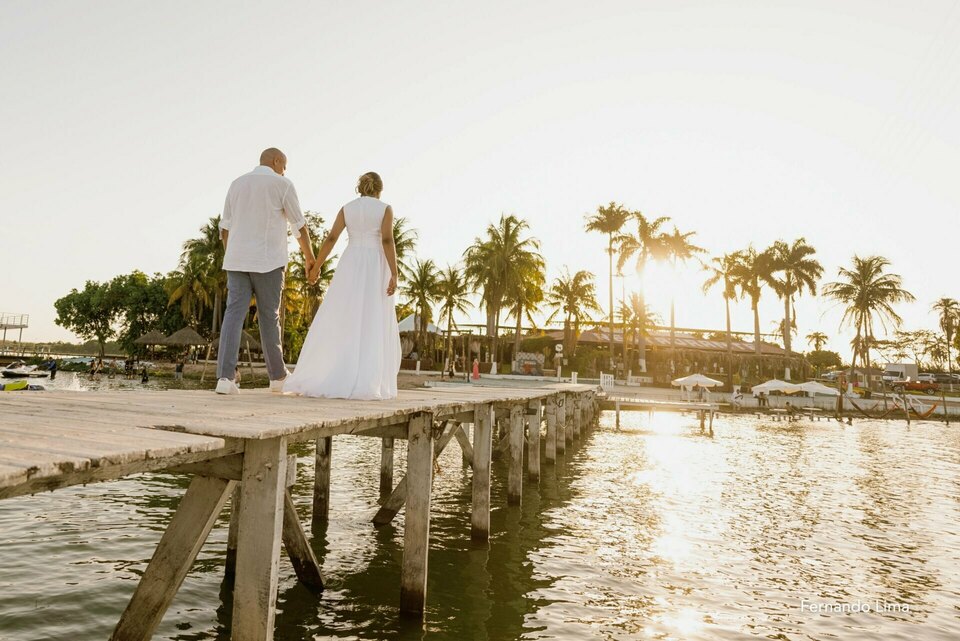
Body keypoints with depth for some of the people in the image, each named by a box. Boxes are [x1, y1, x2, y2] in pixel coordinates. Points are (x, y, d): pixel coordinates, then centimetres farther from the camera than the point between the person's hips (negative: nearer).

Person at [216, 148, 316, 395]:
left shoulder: (237, 184, 14)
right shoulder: (283, 185, -1)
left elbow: (225, 229, 14)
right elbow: (300, 226, -1)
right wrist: (310, 258, 10)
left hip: (237, 260, 4)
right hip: (267, 262, -4)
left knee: (234, 315, -3)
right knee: (269, 317, 5)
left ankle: (225, 377, -15)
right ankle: (278, 376, 17)